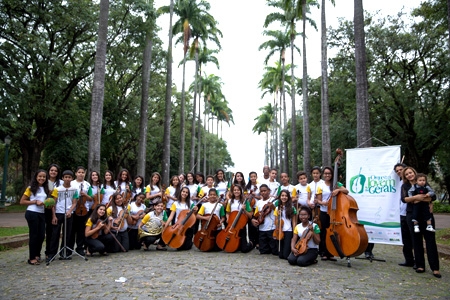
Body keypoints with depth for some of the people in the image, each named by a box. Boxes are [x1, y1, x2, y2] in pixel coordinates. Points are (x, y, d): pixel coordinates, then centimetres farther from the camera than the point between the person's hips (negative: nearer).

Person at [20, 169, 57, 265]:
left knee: (41, 235, 7)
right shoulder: (31, 188, -3)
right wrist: (35, 202, -14)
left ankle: (37, 255, 24)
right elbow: (22, 202, -5)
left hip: (42, 214, 5)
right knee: (33, 235, -1)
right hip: (32, 213, -5)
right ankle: (32, 258, 8)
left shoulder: (46, 189, 11)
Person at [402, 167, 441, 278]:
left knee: (430, 239, -3)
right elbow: (404, 199, -8)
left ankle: (435, 268, 1)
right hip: (412, 215, 1)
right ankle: (420, 265, 14)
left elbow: (432, 196, -3)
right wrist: (416, 197, -22)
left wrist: (421, 199, -16)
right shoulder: (405, 186, 8)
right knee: (417, 240, 5)